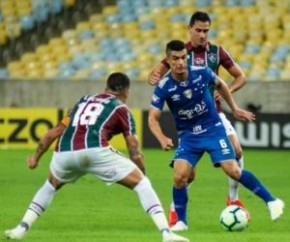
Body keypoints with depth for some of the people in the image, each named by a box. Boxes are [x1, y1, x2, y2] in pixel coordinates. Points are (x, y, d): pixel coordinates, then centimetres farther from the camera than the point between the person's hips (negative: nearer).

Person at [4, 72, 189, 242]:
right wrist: (143, 174, 29)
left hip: (64, 152, 5)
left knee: (51, 185, 36)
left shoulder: (84, 101, 32)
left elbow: (54, 133, 35)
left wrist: (36, 157, 46)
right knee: (141, 183, 7)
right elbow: (135, 153, 14)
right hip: (95, 150, -5)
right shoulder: (121, 109, 19)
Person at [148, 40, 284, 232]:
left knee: (233, 171, -11)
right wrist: (162, 139, -34)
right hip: (188, 136, 1)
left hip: (213, 129, -1)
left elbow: (220, 85, 8)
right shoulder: (163, 88, -18)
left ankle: (272, 201, 2)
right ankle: (181, 221, 3)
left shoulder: (202, 72, -15)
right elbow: (153, 118, -16)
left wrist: (235, 109, 13)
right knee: (180, 176, -16)